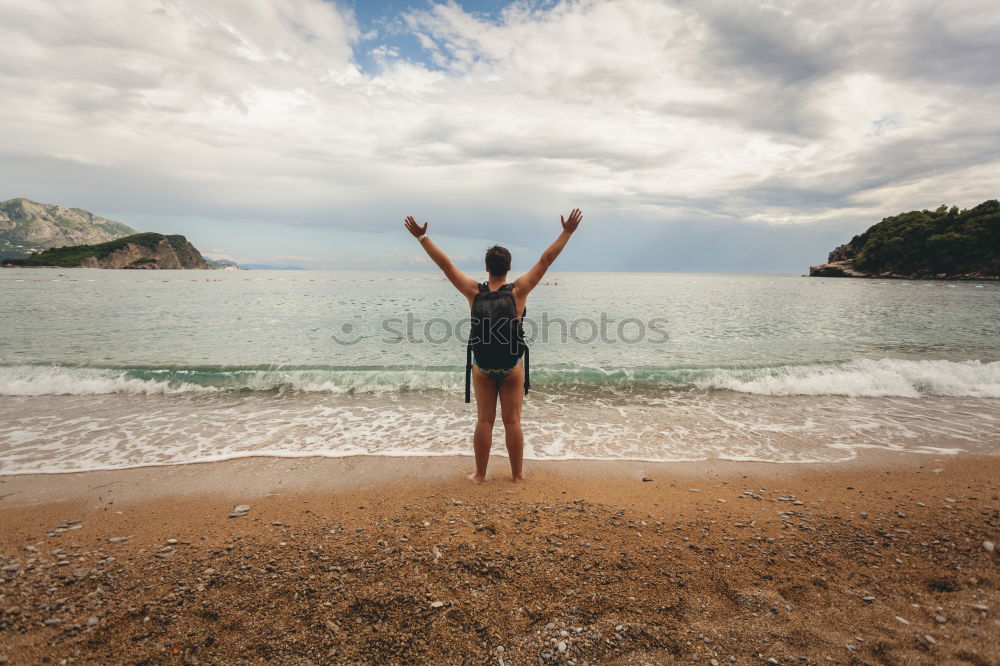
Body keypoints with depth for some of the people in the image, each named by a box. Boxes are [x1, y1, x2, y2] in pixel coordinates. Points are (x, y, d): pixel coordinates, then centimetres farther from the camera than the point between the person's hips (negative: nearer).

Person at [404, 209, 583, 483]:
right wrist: (567, 232, 0)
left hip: (482, 365, 1)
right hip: (512, 365, -1)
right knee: (512, 421, 8)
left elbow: (444, 263, -3)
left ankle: (480, 474, 18)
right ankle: (517, 474, 20)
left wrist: (422, 237, 4)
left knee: (484, 421, 9)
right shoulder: (518, 291, -9)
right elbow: (545, 260, -6)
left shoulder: (474, 291, -7)